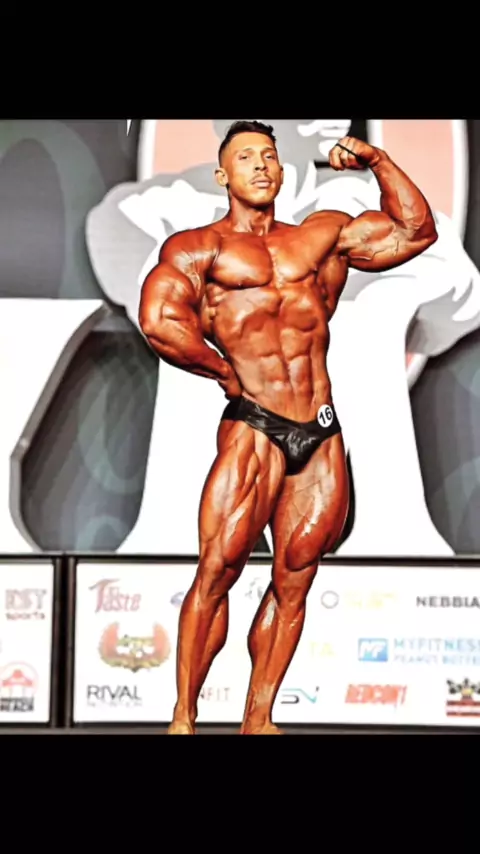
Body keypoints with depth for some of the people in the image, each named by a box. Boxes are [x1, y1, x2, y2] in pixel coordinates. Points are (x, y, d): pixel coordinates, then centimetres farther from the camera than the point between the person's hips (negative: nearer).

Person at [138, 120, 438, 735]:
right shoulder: (199, 247, 3)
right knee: (216, 575, -9)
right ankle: (183, 717, 2)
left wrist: (375, 160, 14)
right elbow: (159, 322, -12)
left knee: (292, 585, 6)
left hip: (323, 437, 5)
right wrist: (227, 374, -6)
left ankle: (258, 719, 16)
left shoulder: (324, 234, 18)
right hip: (253, 430, -4)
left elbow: (416, 230, 21)